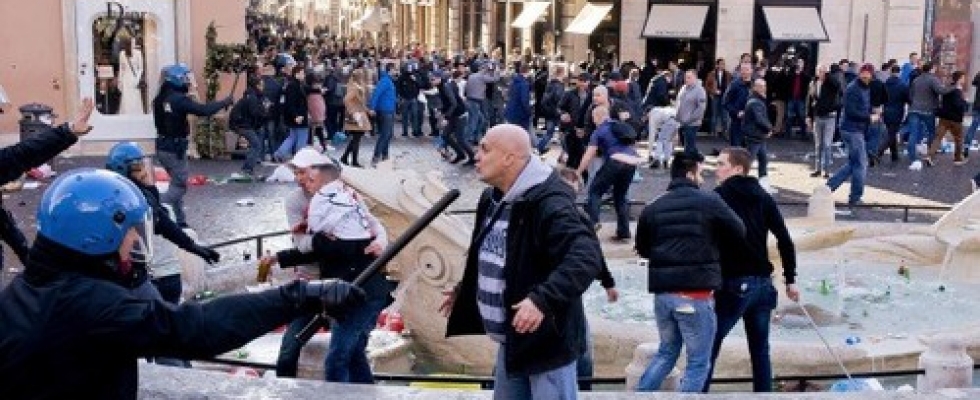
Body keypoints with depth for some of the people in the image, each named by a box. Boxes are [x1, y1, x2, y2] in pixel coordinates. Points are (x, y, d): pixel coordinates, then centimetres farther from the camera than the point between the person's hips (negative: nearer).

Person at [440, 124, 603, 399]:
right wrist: (464, 290, 25)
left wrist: (543, 299, -44)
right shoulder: (493, 200, 7)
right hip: (511, 341, 10)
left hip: (547, 342, -9)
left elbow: (587, 257, -36)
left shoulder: (548, 203, -24)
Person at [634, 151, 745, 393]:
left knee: (667, 352, 23)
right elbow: (740, 232, 5)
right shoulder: (709, 202, -5)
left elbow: (642, 249, 15)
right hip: (695, 295, -5)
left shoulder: (653, 208, 7)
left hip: (662, 293, 5)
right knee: (698, 362, 6)